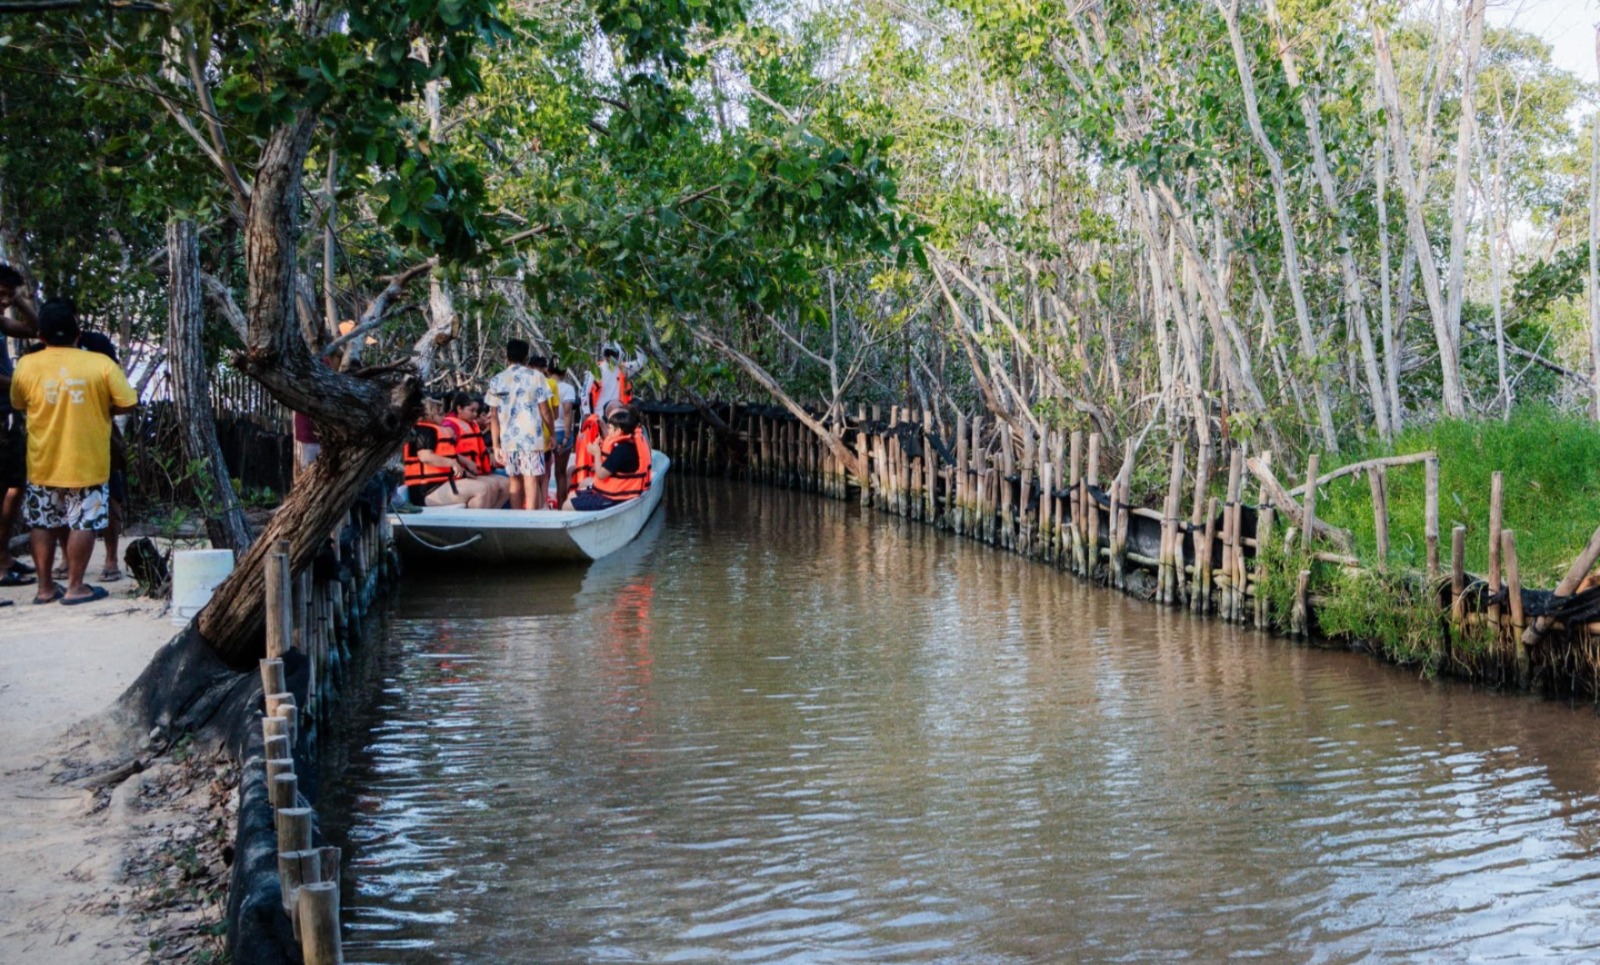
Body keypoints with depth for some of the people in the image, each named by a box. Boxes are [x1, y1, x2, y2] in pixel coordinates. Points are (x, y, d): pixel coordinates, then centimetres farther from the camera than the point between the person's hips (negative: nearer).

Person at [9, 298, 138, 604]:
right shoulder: (101, 364, -11)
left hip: (43, 463, 3)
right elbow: (128, 404, -6)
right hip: (87, 463, -2)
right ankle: (75, 587, 7)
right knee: (83, 524, 6)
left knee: (43, 525, 14)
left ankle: (45, 587, 18)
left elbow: (19, 405, 10)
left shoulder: (25, 366, -4)